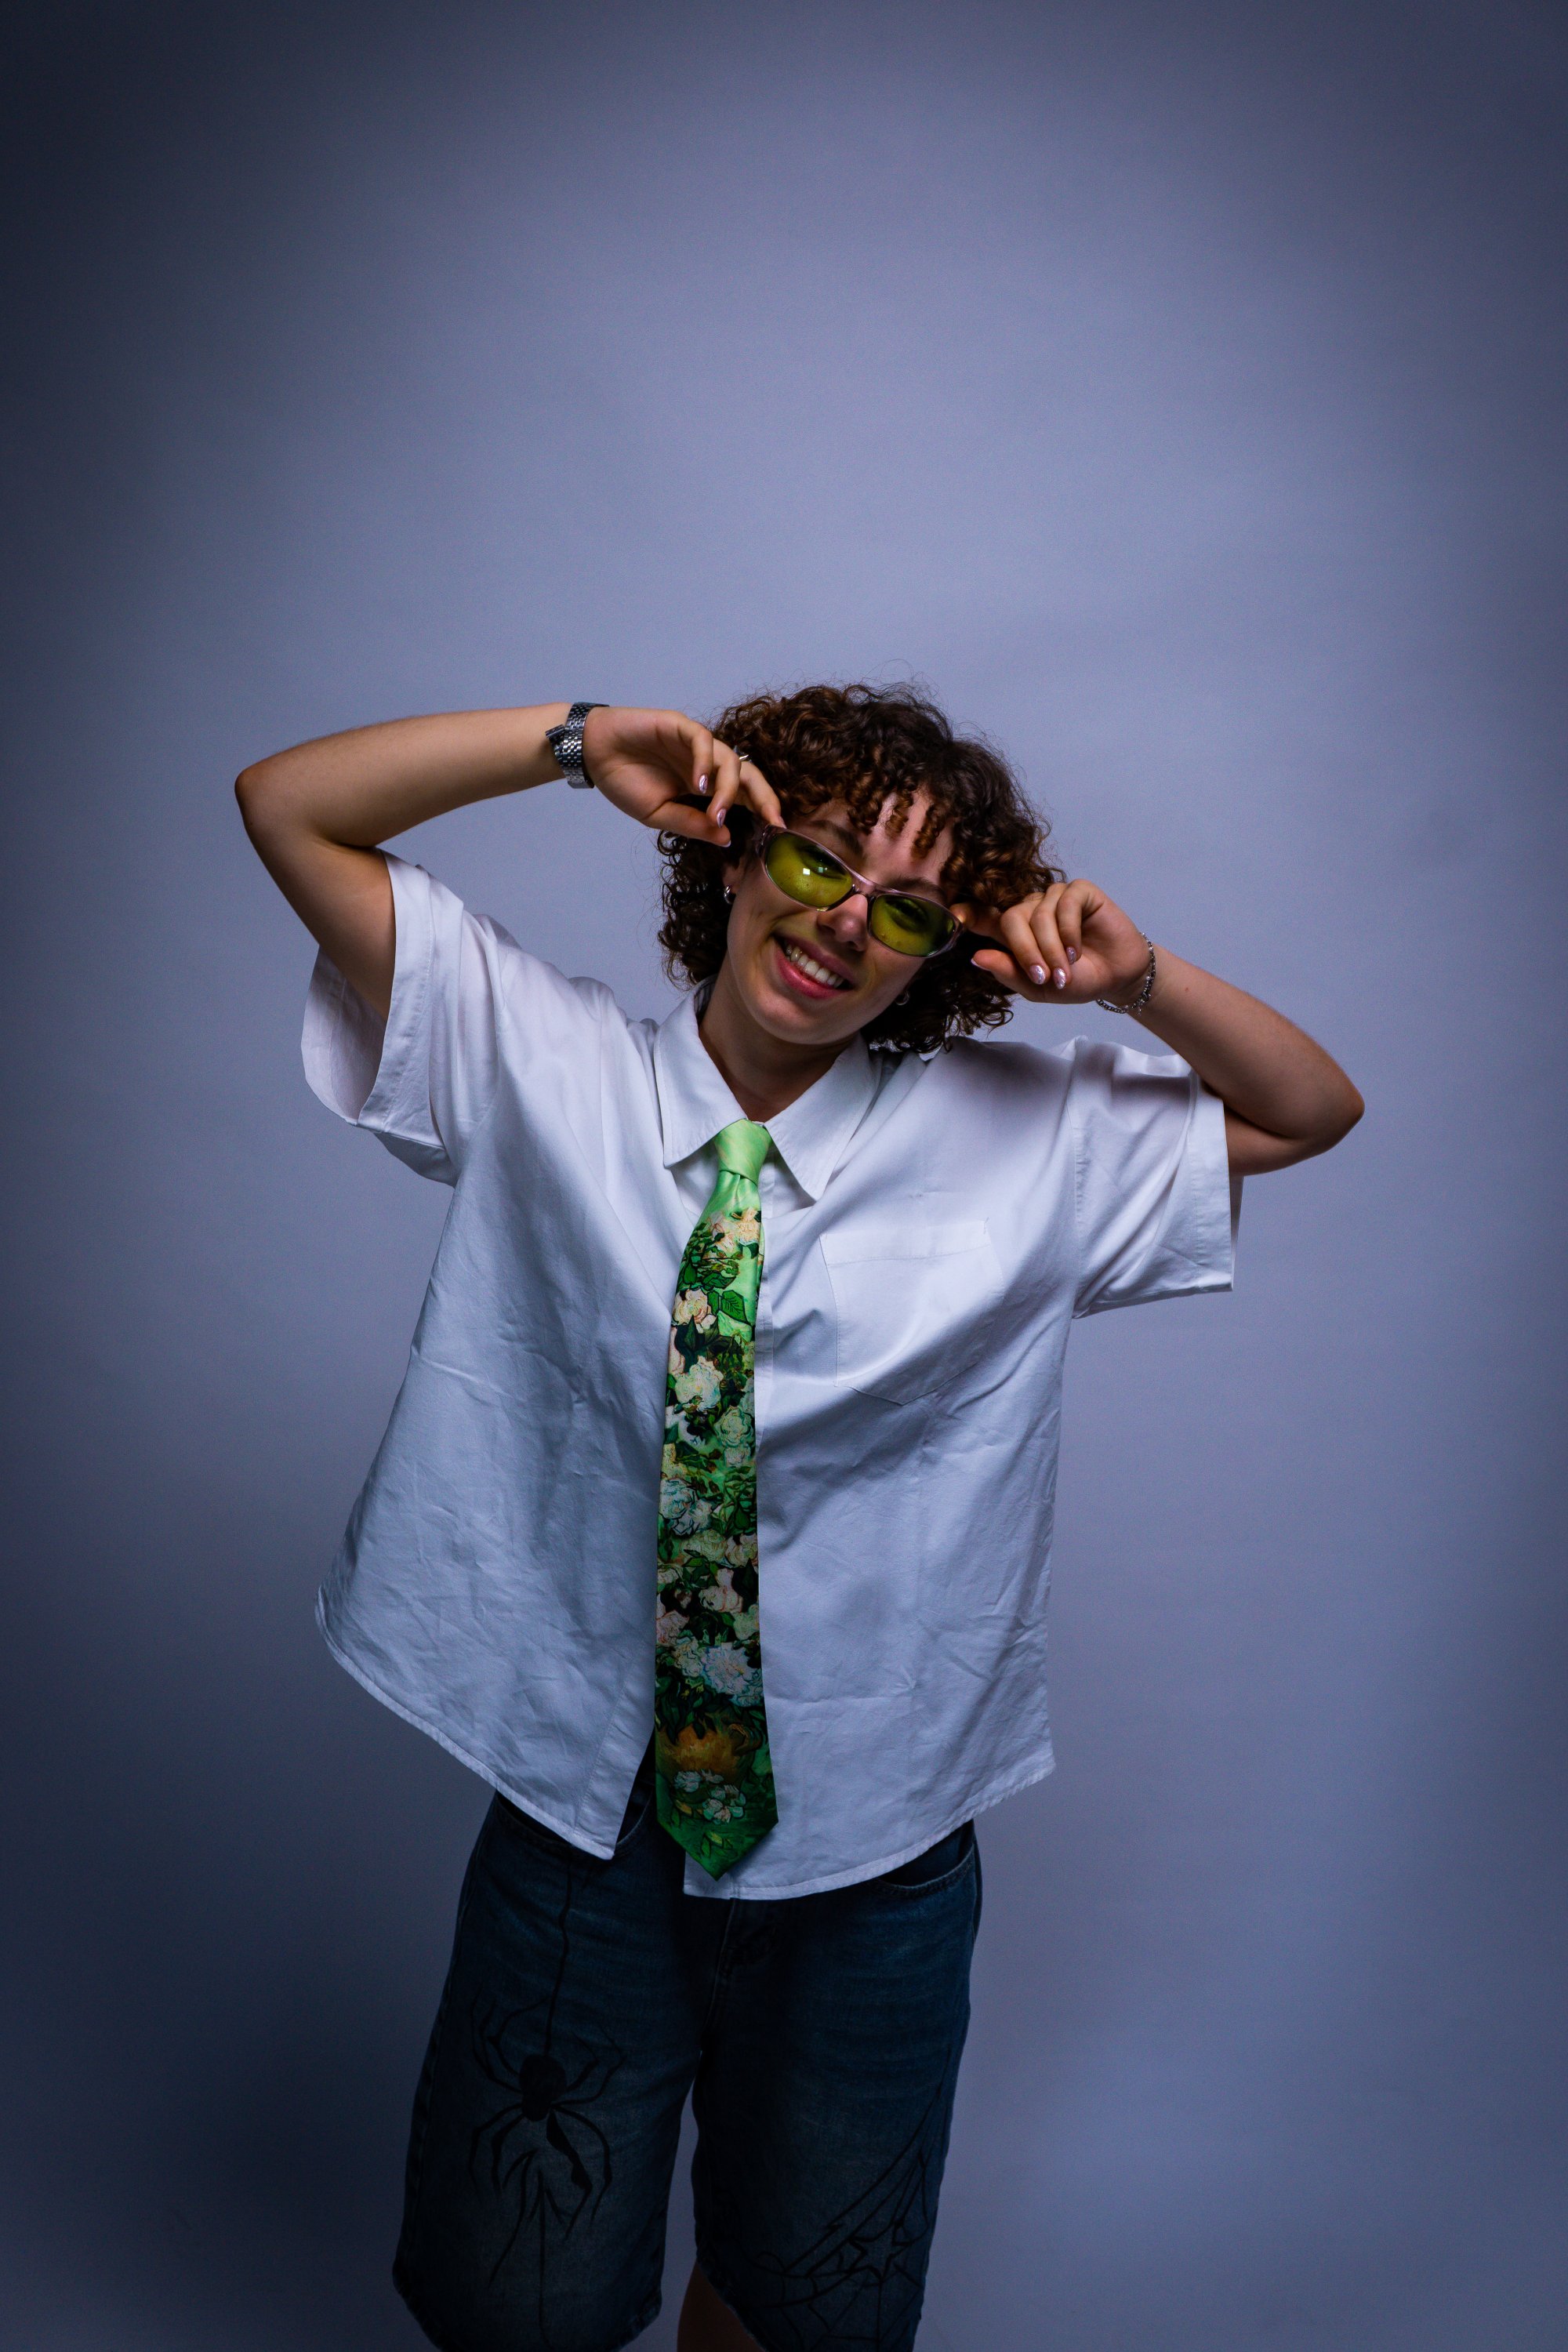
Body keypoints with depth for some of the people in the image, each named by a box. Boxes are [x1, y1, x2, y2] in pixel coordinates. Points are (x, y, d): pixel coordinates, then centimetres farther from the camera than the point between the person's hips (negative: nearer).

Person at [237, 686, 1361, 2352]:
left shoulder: (1029, 1138, -5)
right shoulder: (536, 1065, -7)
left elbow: (1313, 1109, 6)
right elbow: (287, 807, -4)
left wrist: (1137, 980, -12)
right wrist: (581, 741, -16)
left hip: (870, 1848, 1)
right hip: (582, 1819, 0)